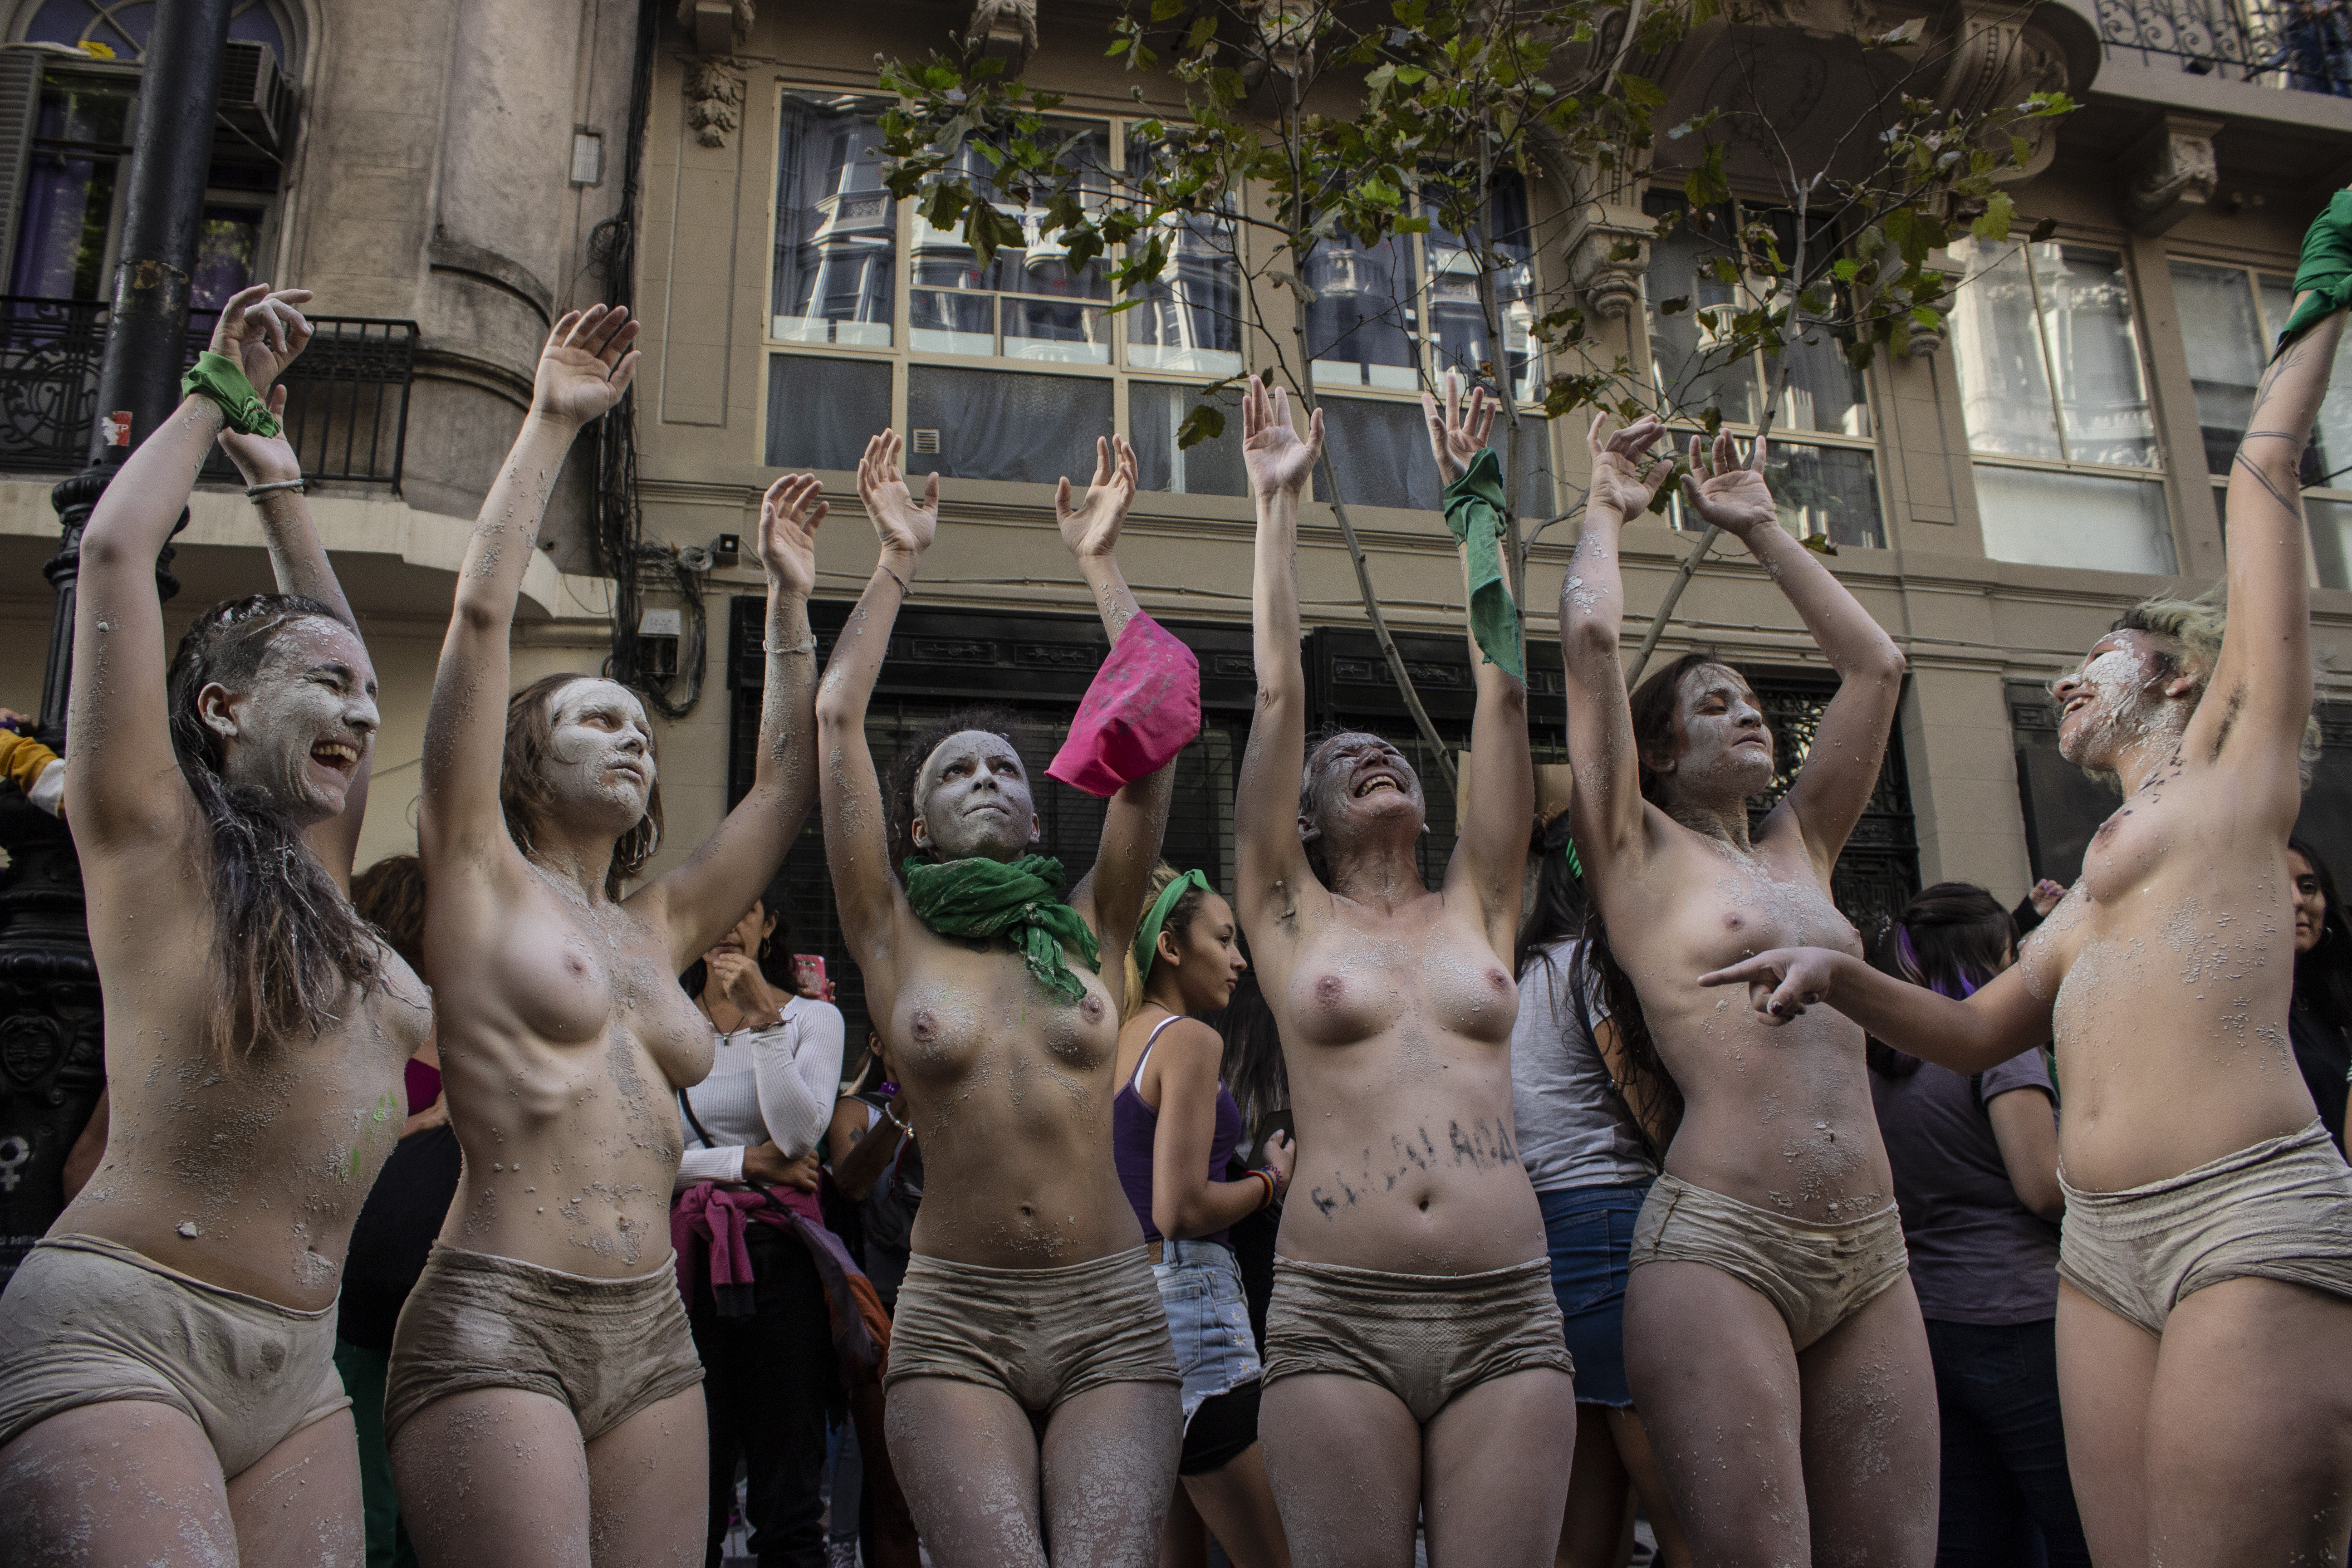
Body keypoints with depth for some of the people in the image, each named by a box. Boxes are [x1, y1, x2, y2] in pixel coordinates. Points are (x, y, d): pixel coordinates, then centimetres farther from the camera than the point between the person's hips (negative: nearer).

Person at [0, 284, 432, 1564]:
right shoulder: (155, 839, 0)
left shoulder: (315, 874, 17)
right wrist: (219, 394, 10)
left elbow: (324, 637, 28)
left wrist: (273, 469, 33)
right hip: (121, 1328, -7)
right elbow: (115, 550, -3)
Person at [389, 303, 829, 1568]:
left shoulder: (656, 927, 17)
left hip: (653, 1334, 6)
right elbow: (482, 611, -1)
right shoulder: (482, 878, 5)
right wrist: (551, 424, 3)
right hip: (497, 1321, -5)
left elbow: (784, 784, 24)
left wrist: (790, 601, 25)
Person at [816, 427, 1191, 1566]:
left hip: (1112, 1311, 1)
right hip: (954, 1321, -1)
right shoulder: (896, 938, 7)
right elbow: (836, 718, 3)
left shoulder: (1089, 929, 10)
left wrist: (1097, 564, 11)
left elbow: (1150, 730, 5)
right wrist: (897, 562, 11)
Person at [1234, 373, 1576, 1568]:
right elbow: (1279, 694, 7)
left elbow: (1503, 689, 14)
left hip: (1508, 1318, 2)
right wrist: (1278, 501, 12)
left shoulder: (1478, 908, 15)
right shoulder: (1292, 917, 10)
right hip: (1337, 1321, -2)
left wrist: (1473, 501, 18)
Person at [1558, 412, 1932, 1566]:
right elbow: (1590, 634, -4)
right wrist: (1608, 506, 12)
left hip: (1870, 1256, 6)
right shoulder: (1637, 852, 5)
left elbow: (1875, 663, 24)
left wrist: (1758, 529, 27)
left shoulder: (1800, 849, 20)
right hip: (1719, 1247, -6)